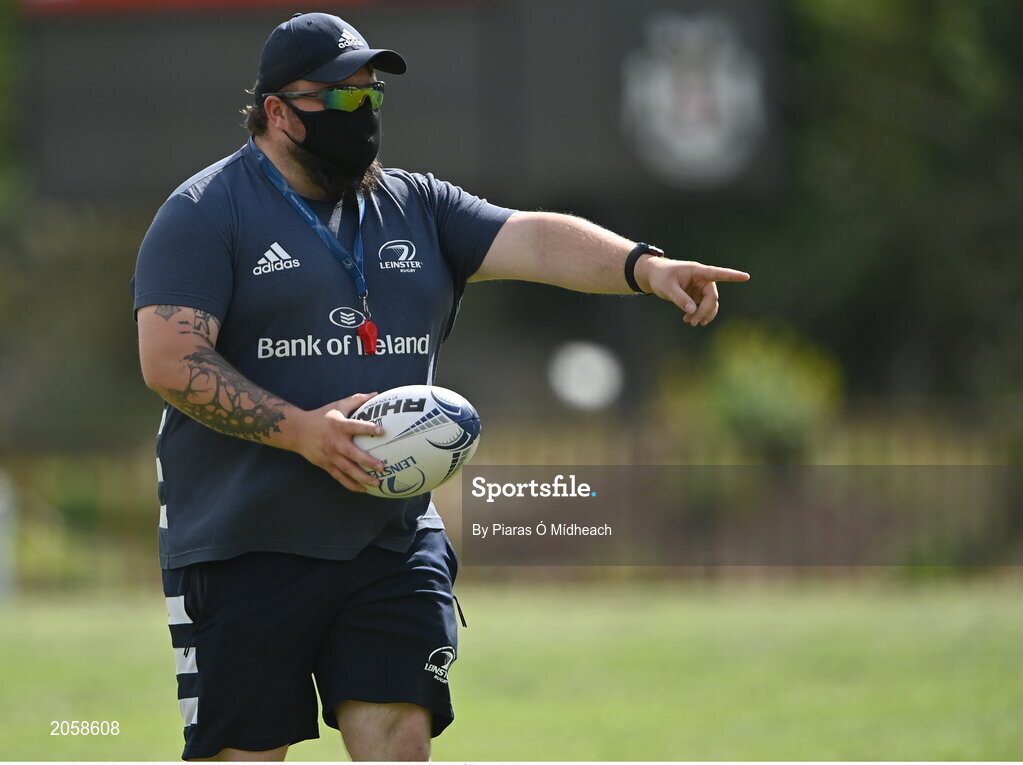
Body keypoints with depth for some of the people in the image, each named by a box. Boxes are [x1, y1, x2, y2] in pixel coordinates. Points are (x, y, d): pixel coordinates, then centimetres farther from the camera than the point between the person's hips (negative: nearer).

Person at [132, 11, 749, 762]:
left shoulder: (415, 207, 14)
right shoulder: (206, 213, -2)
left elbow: (531, 240, 0)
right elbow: (169, 360, -12)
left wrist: (641, 264, -19)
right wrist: (299, 431, -21)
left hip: (394, 547, 4)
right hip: (244, 551, -4)